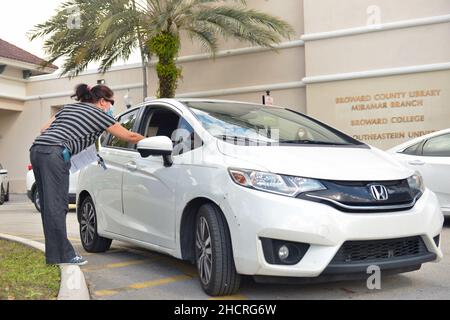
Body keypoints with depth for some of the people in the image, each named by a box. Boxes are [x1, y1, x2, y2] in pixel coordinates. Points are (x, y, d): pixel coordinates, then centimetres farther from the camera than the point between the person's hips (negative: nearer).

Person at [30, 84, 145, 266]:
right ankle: (63, 256, -3)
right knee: (56, 206, -7)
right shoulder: (99, 114, 8)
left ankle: (54, 254, 14)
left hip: (36, 149, 8)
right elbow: (129, 137, 13)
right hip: (54, 153, -8)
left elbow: (44, 129, 24)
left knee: (49, 206, 9)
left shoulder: (69, 107, 28)